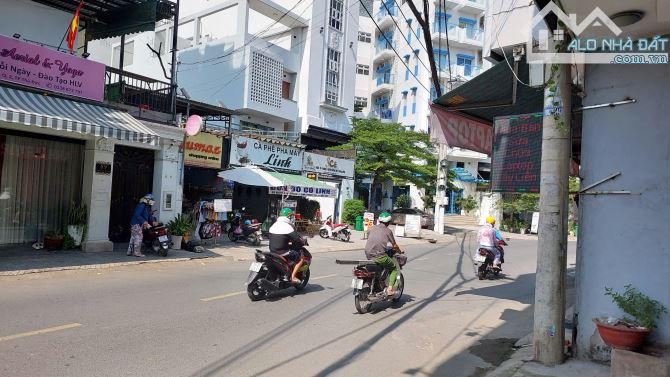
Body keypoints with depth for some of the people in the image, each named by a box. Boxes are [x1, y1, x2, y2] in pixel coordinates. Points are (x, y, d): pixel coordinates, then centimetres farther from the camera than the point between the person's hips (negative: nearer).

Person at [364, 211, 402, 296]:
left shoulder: (372, 228, 12)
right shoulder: (388, 231, 1)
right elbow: (394, 246, 5)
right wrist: (400, 252, 25)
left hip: (368, 256, 5)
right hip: (380, 256, -5)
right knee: (394, 269, 16)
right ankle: (390, 288, 0)